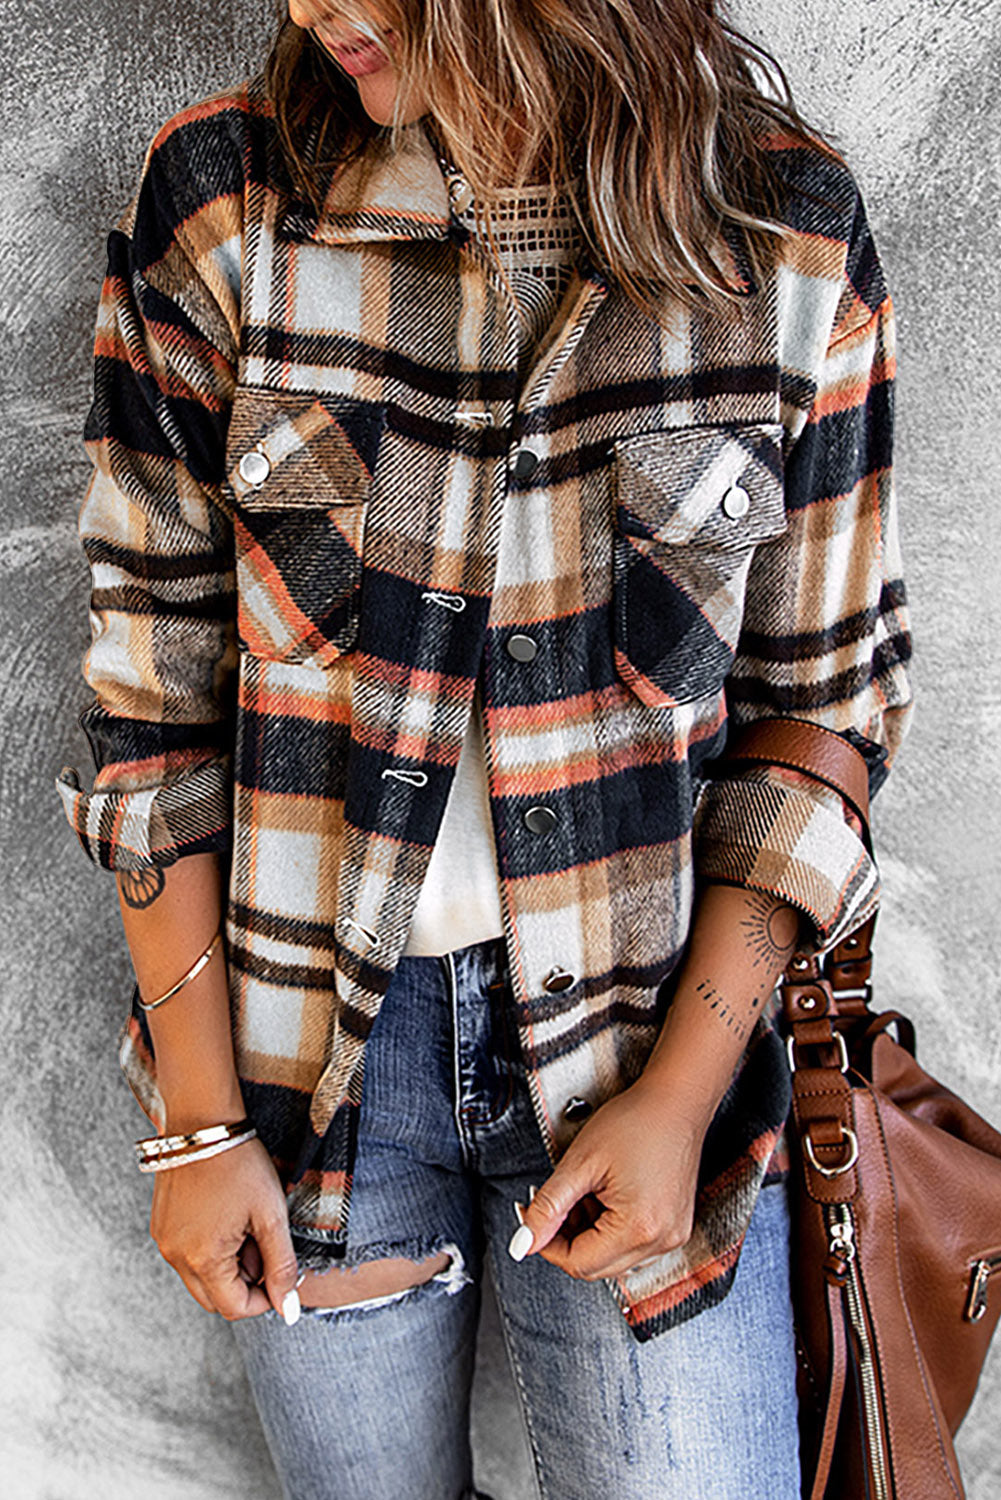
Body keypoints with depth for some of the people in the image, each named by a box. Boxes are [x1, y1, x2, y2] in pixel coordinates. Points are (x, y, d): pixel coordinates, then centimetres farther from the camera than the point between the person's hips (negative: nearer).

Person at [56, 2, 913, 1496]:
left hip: (652, 1013, 0)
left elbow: (823, 700, -2)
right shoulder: (219, 204, -7)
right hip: (308, 1027, 1)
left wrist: (683, 1089, -8)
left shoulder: (791, 237, -7)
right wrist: (197, 1119, -4)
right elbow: (154, 694, -4)